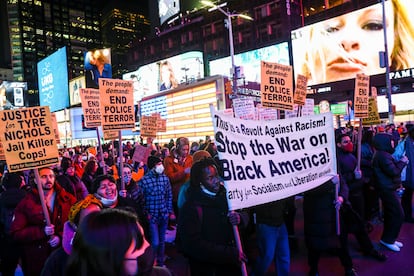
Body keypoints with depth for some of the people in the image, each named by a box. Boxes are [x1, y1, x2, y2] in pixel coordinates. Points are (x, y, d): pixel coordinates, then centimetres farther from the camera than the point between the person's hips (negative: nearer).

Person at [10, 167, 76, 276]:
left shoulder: (68, 199, -1)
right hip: (36, 256, -1)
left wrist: (61, 237, -17)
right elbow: (16, 233, -4)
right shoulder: (26, 202, -2)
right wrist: (41, 231, -17)